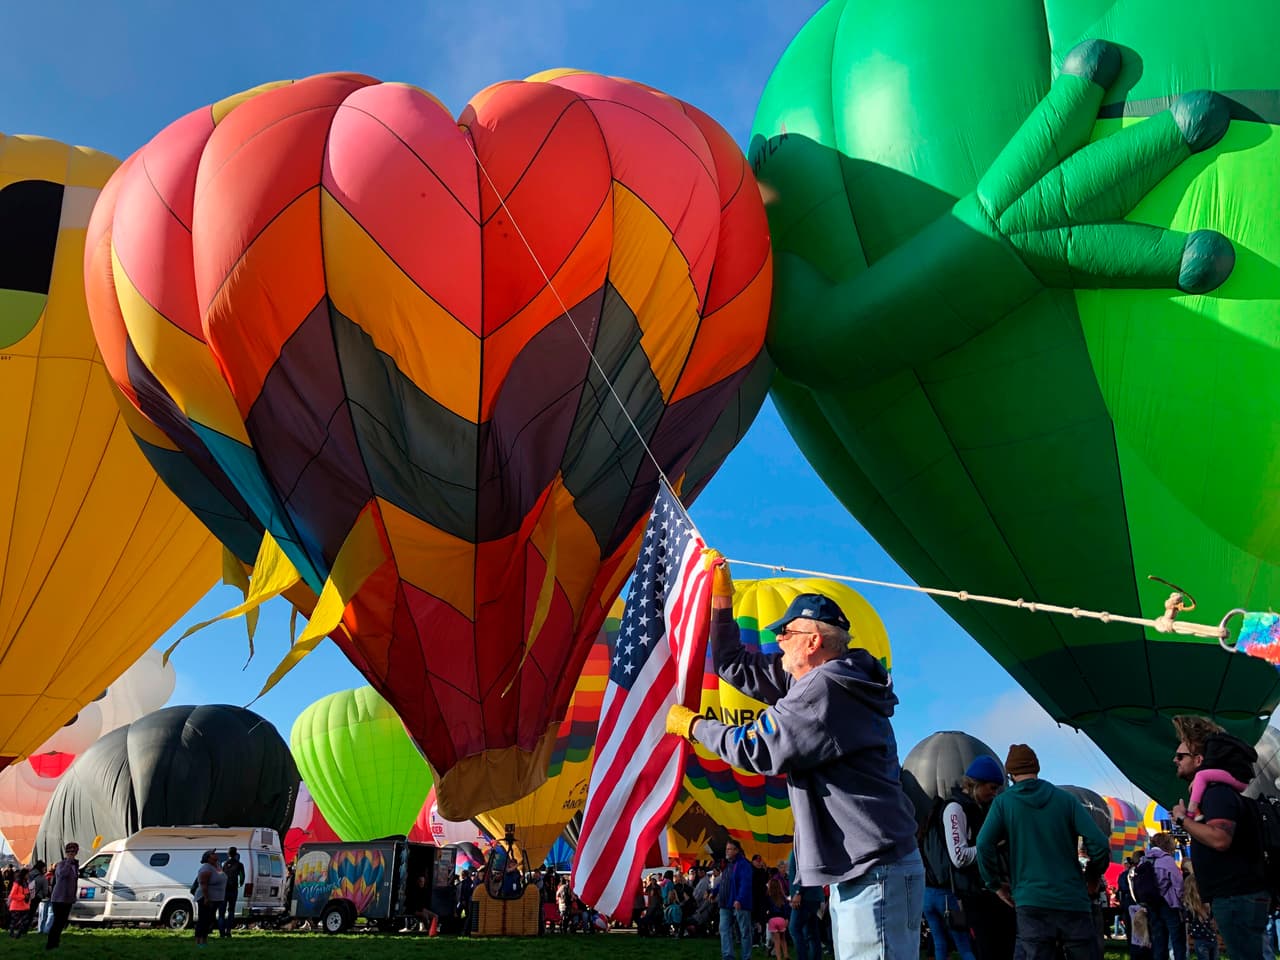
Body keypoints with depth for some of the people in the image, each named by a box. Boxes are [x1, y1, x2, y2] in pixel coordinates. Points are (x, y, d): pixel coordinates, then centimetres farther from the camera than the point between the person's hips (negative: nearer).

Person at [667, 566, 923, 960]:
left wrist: (693, 725, 0)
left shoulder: (824, 690, -18)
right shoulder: (820, 680, 13)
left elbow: (754, 749, -14)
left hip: (875, 874, -10)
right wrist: (721, 599, 13)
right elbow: (735, 666, 18)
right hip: (863, 869, 10)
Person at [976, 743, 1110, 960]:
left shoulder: (1003, 802, 3)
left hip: (1031, 903, -2)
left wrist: (995, 884, 4)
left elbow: (984, 844, -10)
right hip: (1073, 902, 2)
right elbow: (1099, 843, -3)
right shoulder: (1066, 799, 6)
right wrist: (1092, 877, 15)